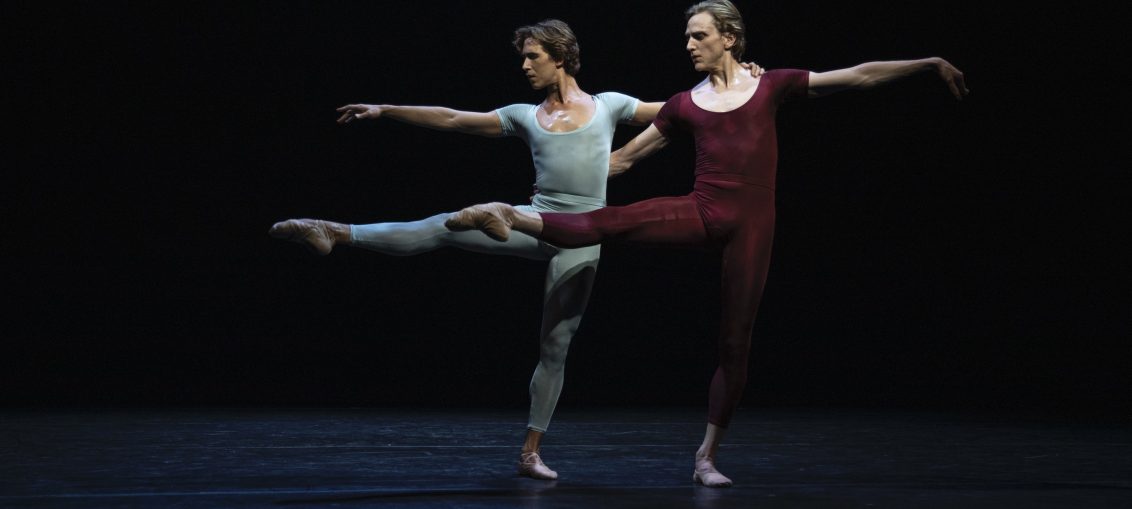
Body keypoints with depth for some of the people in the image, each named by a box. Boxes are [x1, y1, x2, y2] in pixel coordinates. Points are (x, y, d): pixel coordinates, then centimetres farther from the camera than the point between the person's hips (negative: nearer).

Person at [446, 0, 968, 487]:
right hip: (701, 212, 1)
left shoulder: (771, 85, 6)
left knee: (735, 342, 1)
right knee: (610, 221, -26)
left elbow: (859, 75, 5)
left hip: (750, 224, -1)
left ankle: (706, 457, 9)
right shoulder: (684, 105, 10)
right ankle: (511, 217, -37)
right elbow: (623, 157, 17)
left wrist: (930, 63, 2)